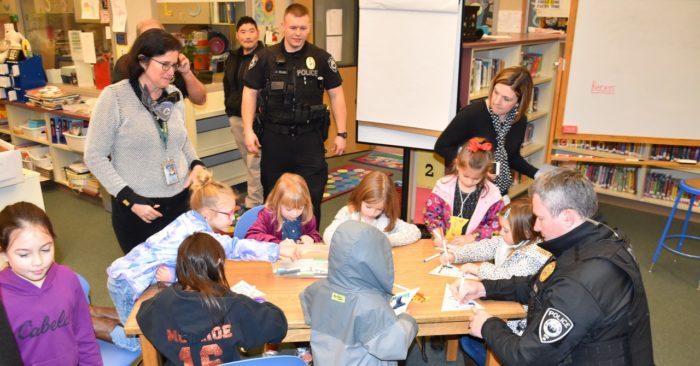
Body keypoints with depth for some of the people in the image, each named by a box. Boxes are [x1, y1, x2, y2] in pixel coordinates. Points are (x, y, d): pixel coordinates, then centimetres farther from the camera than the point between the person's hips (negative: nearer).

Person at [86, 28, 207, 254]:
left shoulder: (173, 94, 4)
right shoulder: (114, 97, -11)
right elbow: (95, 157, -9)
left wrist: (196, 164, 0)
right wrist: (129, 199, -16)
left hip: (180, 201, 4)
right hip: (137, 208, -4)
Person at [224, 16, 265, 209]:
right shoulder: (232, 58, 12)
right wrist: (229, 109, 16)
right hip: (235, 117, 8)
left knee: (254, 163, -3)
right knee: (248, 160, 17)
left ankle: (253, 205, 7)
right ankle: (256, 195, 34)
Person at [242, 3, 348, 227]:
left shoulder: (321, 58, -1)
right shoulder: (265, 57, -1)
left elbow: (336, 94, 4)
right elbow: (250, 93, 4)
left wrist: (341, 133, 0)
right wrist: (248, 130, -4)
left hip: (309, 136, -1)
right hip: (274, 136, 1)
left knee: (312, 196, 4)